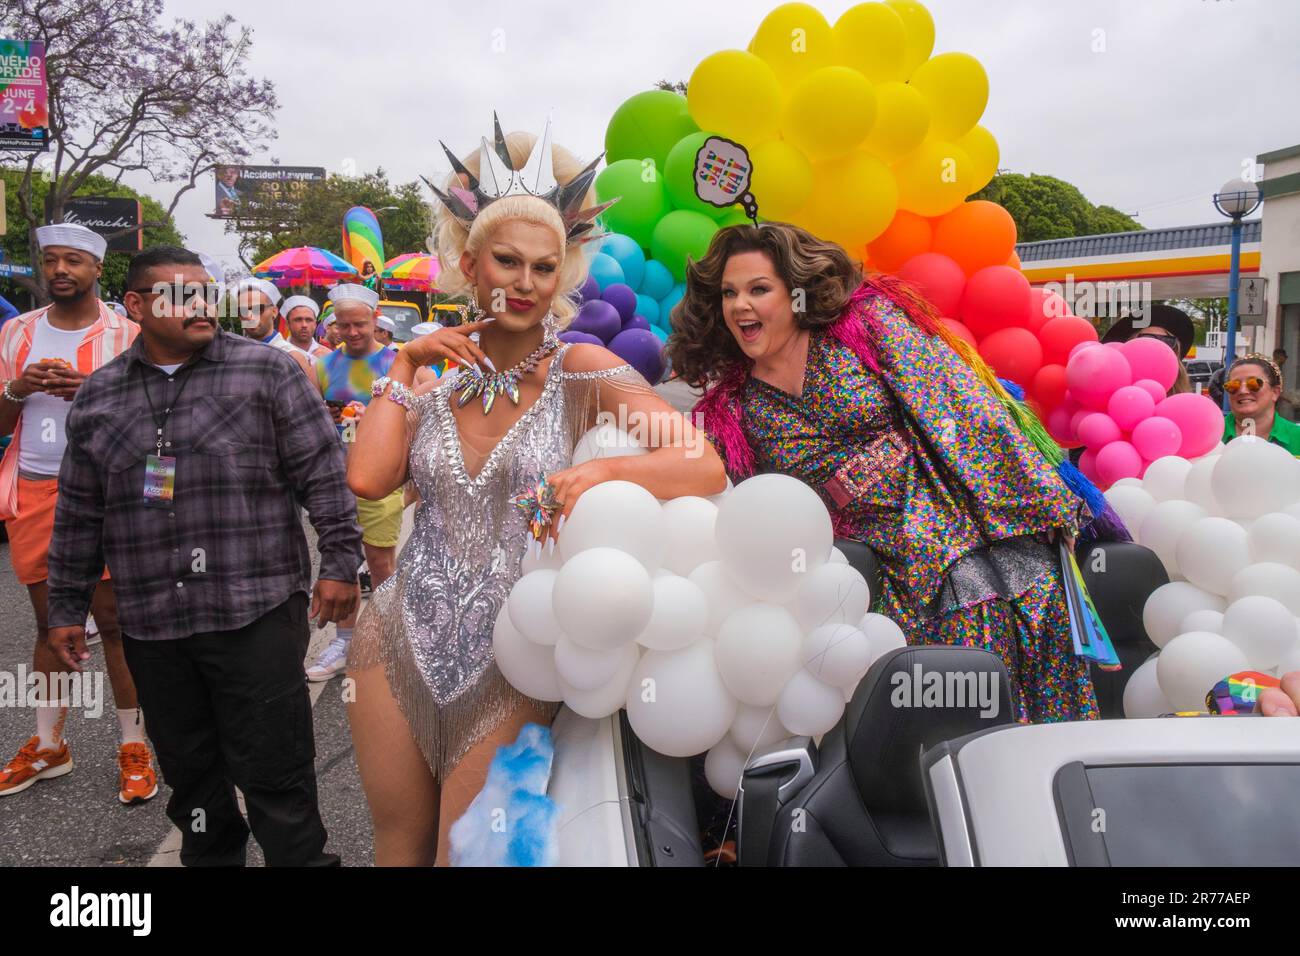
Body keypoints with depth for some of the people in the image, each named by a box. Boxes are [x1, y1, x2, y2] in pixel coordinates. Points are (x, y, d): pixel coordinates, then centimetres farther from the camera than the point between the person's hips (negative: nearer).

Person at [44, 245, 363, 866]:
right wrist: (67, 607, 17)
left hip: (256, 615, -4)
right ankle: (209, 857, 35)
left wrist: (339, 563, -9)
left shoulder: (265, 371, -1)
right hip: (151, 627, 4)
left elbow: (323, 475, -3)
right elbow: (78, 513, 16)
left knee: (273, 773, 0)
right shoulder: (99, 396, 11)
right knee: (188, 770, 16)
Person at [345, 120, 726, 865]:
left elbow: (706, 468, -18)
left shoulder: (578, 371, -7)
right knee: (400, 845, 19)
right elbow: (368, 478, -13)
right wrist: (405, 365, -5)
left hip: (511, 662, -3)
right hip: (403, 641, 4)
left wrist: (600, 471, -35)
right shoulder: (435, 379, 4)